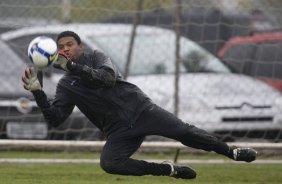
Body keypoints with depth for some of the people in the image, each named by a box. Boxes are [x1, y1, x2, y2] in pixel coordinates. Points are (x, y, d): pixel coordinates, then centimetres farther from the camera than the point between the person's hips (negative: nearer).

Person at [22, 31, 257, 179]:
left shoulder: (95, 57, 5)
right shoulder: (66, 86, 10)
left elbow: (109, 77, -18)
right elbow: (55, 118, -3)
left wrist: (72, 66, -24)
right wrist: (37, 92, -16)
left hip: (139, 108, -2)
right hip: (119, 131, 2)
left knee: (183, 131, -14)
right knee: (109, 163, -26)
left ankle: (232, 152, 2)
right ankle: (170, 170, -15)